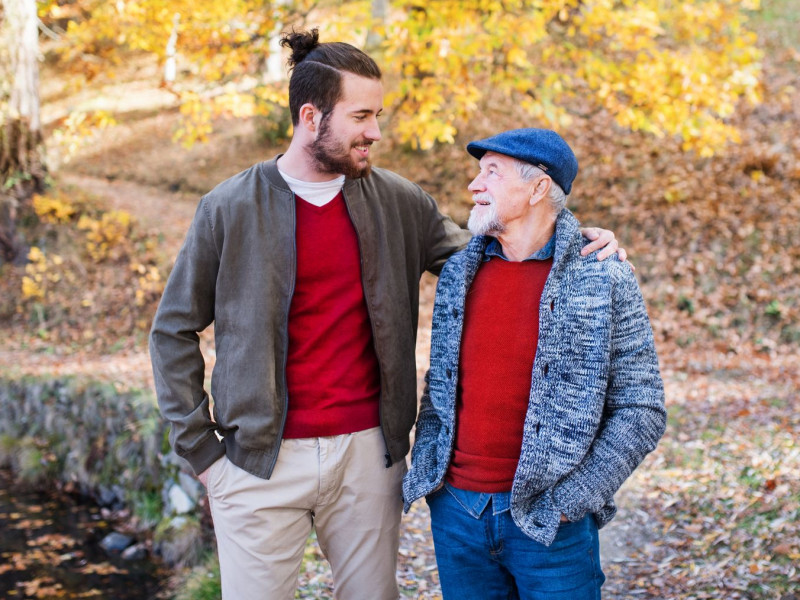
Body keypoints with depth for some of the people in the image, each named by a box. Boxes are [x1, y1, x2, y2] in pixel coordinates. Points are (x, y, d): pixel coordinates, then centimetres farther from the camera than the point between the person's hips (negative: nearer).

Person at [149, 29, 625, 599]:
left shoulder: (397, 201, 3)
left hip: (367, 452, 3)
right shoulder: (230, 208, -5)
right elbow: (174, 330, 0)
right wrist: (199, 447, -4)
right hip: (262, 462, -2)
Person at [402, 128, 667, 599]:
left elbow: (642, 410, -6)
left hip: (549, 519, -4)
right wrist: (425, 469, 6)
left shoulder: (606, 281, -7)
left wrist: (573, 497, -12)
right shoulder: (458, 273, 7)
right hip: (455, 511, 4)